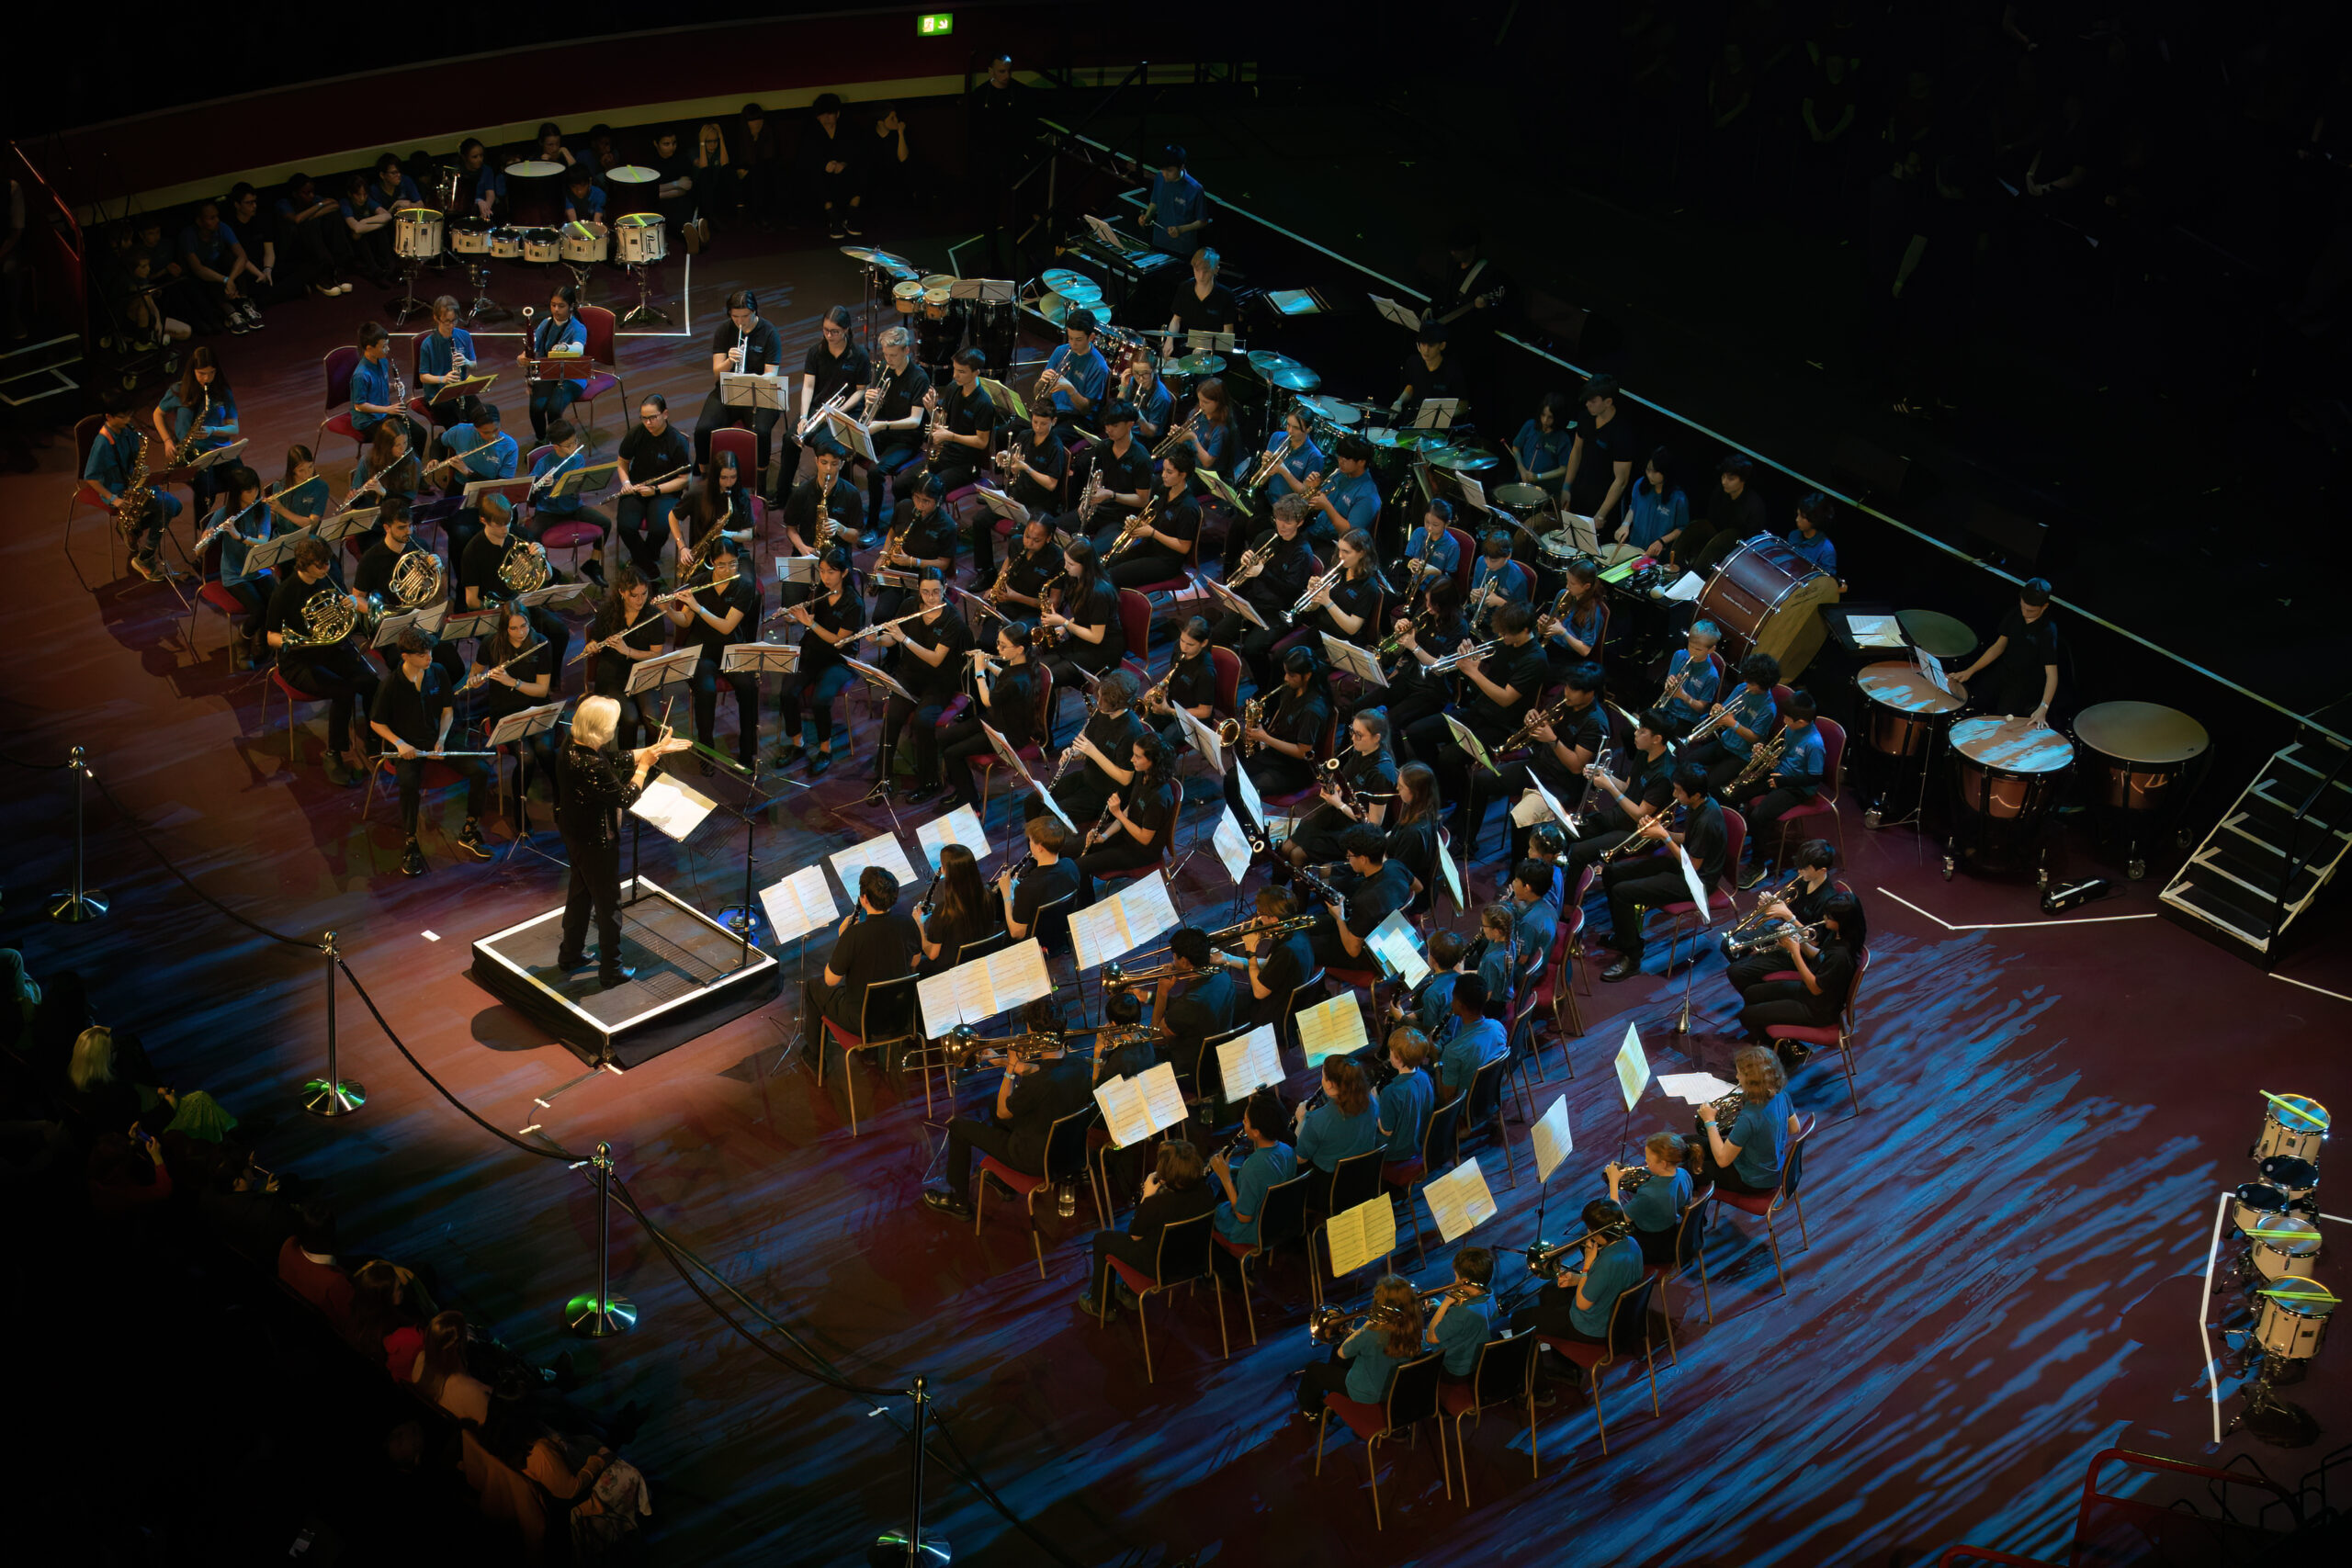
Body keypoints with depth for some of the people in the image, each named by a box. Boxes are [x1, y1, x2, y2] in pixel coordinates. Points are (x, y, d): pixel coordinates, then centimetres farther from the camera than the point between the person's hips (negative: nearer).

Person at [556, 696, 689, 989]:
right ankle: (611, 971, 24)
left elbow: (618, 759, 6)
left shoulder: (574, 746, -8)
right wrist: (645, 765, -15)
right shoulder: (591, 765, -35)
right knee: (608, 904, 10)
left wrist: (655, 749, 6)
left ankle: (570, 955, 43)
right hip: (596, 843, -9)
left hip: (575, 835, 9)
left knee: (580, 893, 27)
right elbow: (625, 798, -25)